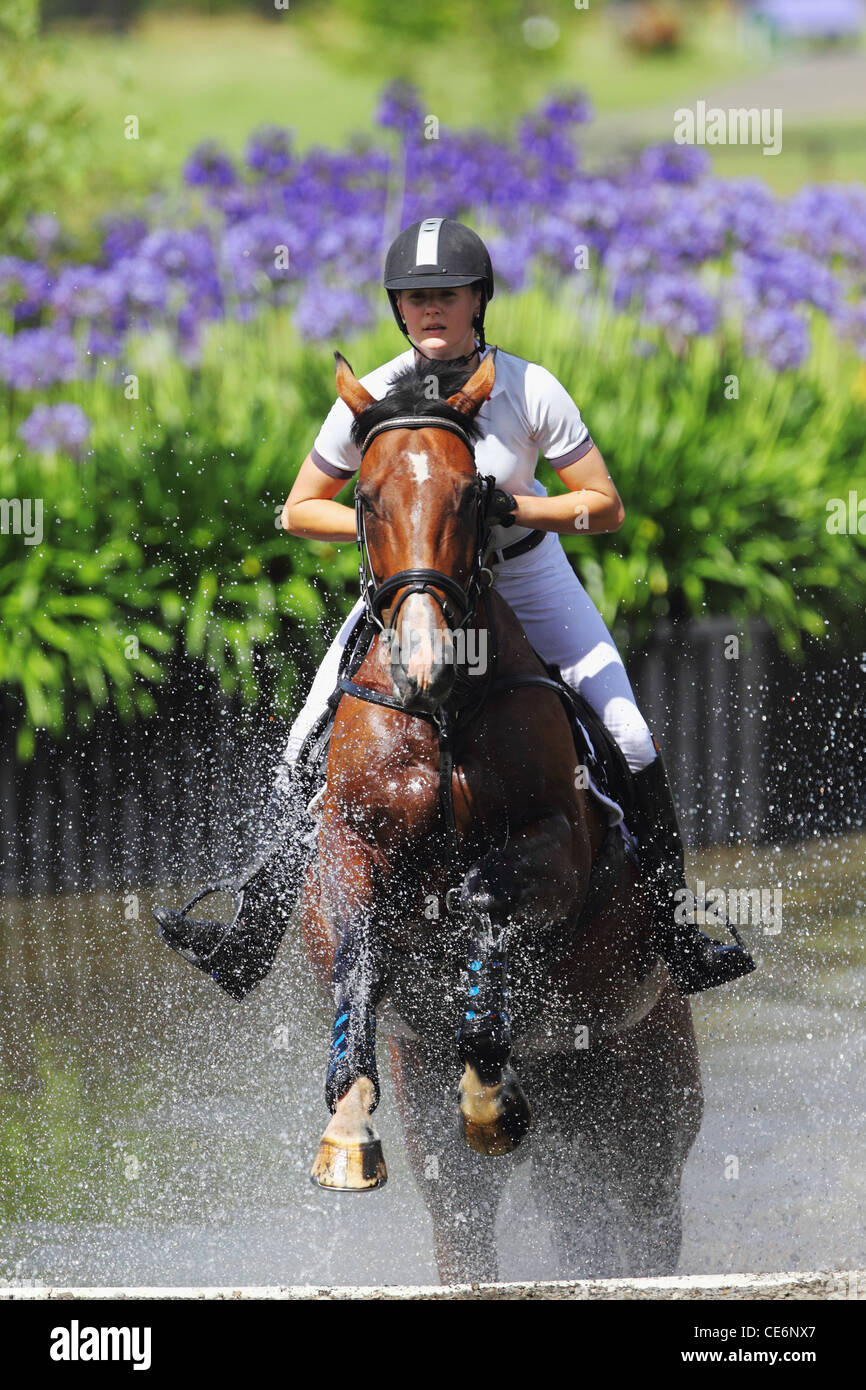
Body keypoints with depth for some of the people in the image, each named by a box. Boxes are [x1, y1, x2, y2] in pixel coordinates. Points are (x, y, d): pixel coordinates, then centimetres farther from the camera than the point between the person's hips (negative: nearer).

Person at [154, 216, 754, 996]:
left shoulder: (531, 390, -21)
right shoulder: (371, 398, -18)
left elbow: (605, 508, -17)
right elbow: (301, 512, -7)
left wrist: (503, 507, -30)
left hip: (524, 574, -1)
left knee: (631, 746, -11)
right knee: (311, 742, -12)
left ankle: (668, 933, 2)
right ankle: (253, 926, -4)